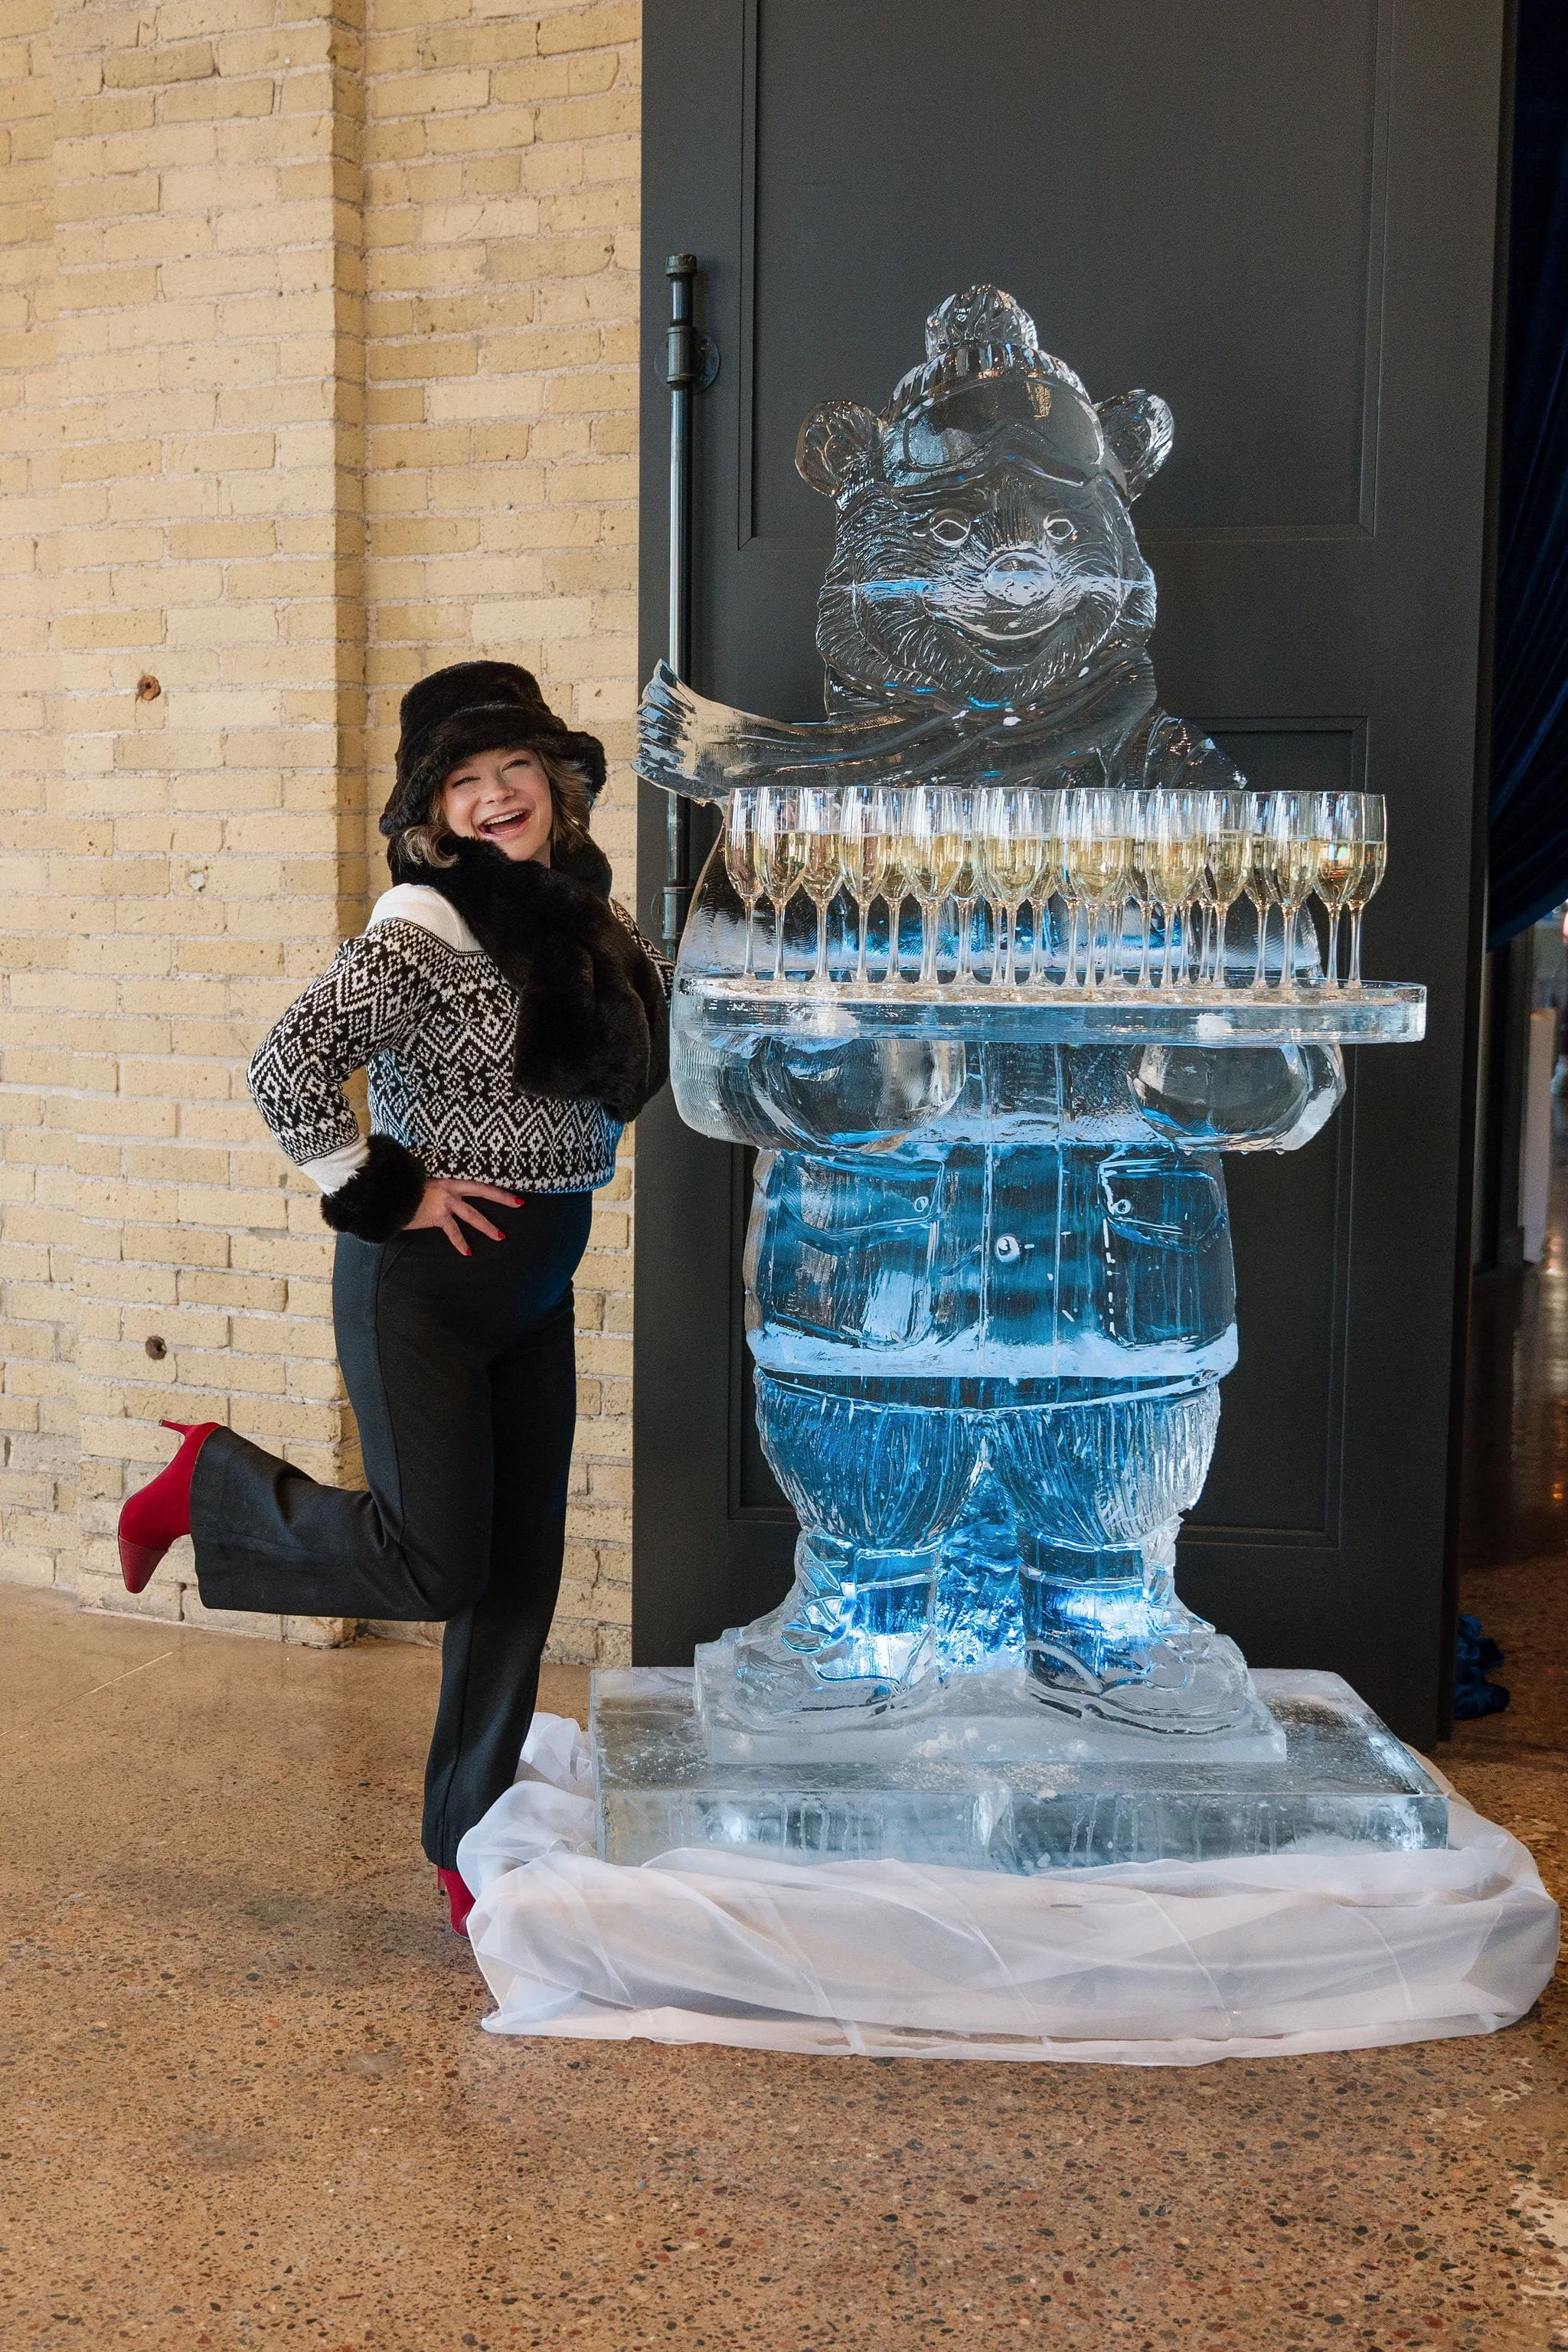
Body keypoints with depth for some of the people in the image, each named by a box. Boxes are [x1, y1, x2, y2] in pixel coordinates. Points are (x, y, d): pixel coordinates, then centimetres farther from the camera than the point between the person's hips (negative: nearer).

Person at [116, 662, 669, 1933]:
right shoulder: (426, 929, -16)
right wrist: (382, 1194, -19)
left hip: (535, 1292, 7)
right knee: (431, 1566, -8)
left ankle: (474, 1846, 24)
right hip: (423, 1289, -7)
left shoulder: (591, 921, 8)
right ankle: (207, 1480, 16)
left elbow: (622, 1070, 27)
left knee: (521, 1576, 10)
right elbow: (288, 1064, -26)